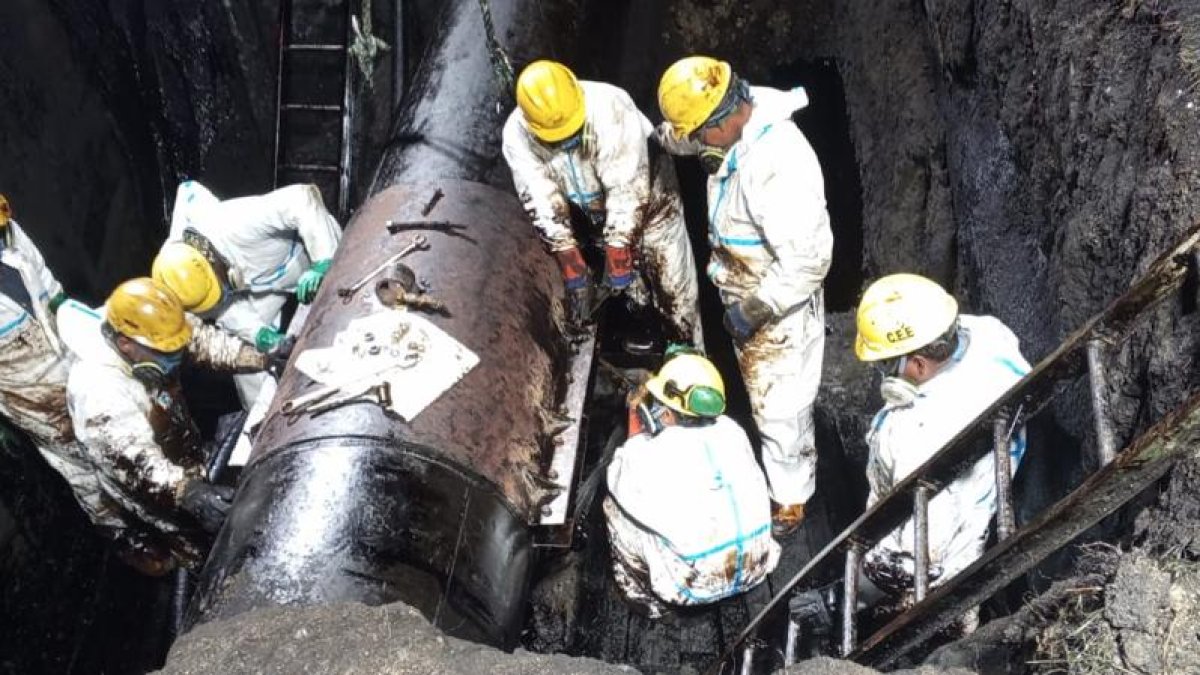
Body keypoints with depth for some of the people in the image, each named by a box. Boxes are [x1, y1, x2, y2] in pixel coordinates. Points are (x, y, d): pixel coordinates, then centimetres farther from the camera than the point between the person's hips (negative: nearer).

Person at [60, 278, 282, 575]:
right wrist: (189, 493, -58)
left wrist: (266, 360, -24)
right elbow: (135, 461, -44)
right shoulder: (99, 390, -39)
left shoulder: (147, 329, -19)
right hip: (146, 498, -7)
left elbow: (205, 340, -11)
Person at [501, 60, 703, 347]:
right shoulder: (517, 135, -24)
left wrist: (619, 262, -32)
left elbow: (626, 192, -34)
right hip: (593, 213, 4)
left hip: (647, 197, -3)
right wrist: (573, 270, -25)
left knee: (673, 289, 0)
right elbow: (542, 204, -23)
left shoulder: (611, 109, -36)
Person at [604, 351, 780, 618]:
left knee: (614, 505, 10)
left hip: (698, 585, -5)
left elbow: (619, 487, 2)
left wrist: (637, 435, 5)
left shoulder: (650, 458, -20)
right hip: (756, 568, 5)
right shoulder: (731, 431, -6)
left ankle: (646, 594, 23)